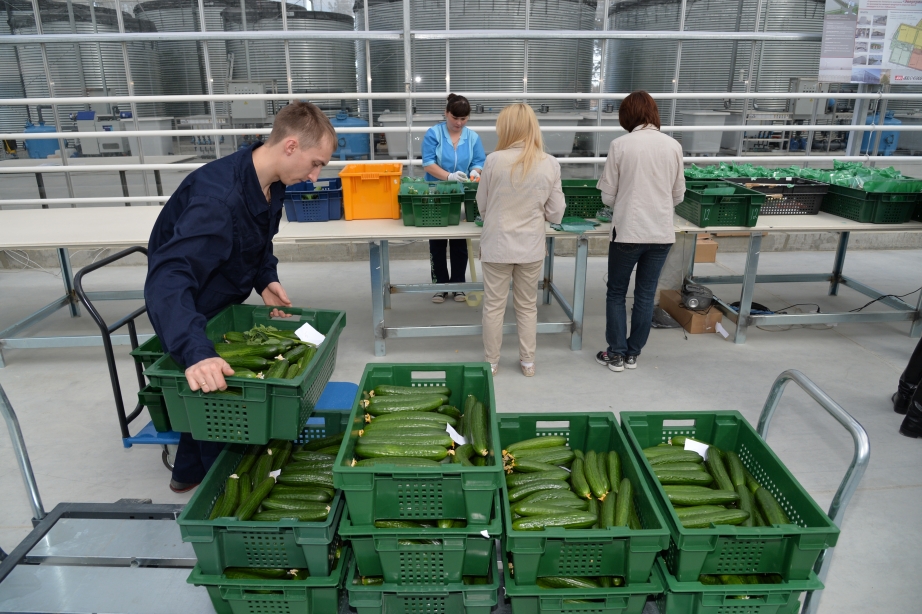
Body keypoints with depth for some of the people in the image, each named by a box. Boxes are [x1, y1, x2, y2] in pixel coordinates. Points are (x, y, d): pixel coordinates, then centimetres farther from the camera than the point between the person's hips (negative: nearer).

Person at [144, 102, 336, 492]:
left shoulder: (271, 183, -10)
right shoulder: (220, 196, -38)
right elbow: (167, 279, -47)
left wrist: (266, 278, -9)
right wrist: (196, 353, -61)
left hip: (222, 306, 9)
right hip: (186, 312, -8)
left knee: (213, 399, 23)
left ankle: (189, 473, 46)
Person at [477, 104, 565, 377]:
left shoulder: (495, 160, -12)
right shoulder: (550, 164, -7)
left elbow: (482, 206, 0)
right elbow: (556, 214, -2)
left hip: (497, 245, -2)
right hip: (532, 247, 2)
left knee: (494, 305, 12)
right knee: (527, 306, 17)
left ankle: (491, 362, 24)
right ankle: (528, 362, 28)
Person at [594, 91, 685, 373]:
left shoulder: (620, 145, -8)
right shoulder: (673, 146, 1)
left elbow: (607, 195, -4)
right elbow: (678, 195, 9)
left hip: (628, 232, -3)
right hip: (661, 233, 3)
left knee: (616, 293, 12)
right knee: (646, 295, 13)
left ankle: (616, 354, 16)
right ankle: (633, 353, 23)